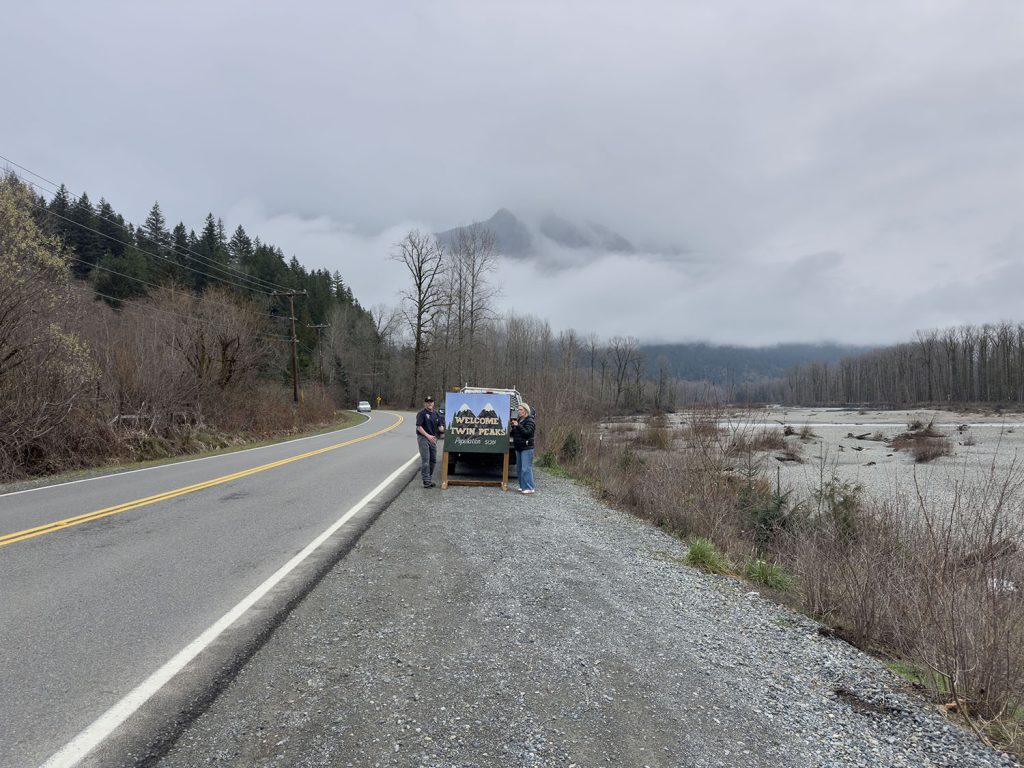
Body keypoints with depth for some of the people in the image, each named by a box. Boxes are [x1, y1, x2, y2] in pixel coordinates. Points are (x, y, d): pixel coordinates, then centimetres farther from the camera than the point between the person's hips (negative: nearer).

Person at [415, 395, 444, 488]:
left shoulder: (436, 414, 12)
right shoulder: (421, 414, -8)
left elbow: (440, 426, 15)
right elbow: (419, 427, -14)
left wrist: (442, 428, -9)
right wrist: (428, 435, -22)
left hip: (433, 438, 7)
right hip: (423, 438, -7)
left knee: (433, 460, 11)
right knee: (425, 460, -10)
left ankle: (430, 479, 22)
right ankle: (426, 481, -9)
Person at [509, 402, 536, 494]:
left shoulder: (530, 421, -8)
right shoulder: (518, 420, 17)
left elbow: (527, 432, -21)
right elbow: (513, 434, 21)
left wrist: (518, 426, -22)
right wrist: (511, 430, 0)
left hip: (526, 448, -9)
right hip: (518, 448, 9)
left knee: (526, 468, -12)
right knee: (519, 468, 11)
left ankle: (530, 488, -12)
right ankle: (523, 486, 18)